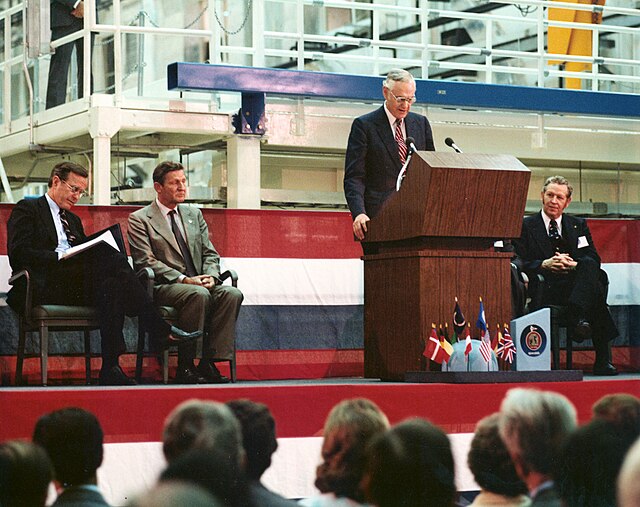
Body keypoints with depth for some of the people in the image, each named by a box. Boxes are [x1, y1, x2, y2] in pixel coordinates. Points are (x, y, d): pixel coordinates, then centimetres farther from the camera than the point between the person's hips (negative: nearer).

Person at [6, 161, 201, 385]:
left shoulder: (73, 220, 32)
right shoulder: (27, 209, 10)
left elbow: (87, 256, 21)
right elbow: (19, 252, -6)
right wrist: (60, 257, -17)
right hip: (44, 286, -7)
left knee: (110, 285, -29)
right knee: (110, 257, -28)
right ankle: (159, 331, -31)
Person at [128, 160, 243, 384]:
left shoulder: (194, 215, 22)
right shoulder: (139, 220, 3)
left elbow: (210, 254, 18)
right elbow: (146, 262, -8)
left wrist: (210, 277, -6)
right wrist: (184, 279, -18)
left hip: (199, 283, 6)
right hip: (163, 287, -5)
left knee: (232, 294, -25)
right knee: (199, 295, -36)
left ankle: (209, 363, -27)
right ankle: (185, 367, -29)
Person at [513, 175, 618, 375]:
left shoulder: (579, 225, 23)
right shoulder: (525, 226, 14)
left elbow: (593, 259, 9)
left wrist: (572, 264, -14)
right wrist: (545, 264, -17)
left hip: (575, 283, 3)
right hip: (544, 290, -3)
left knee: (589, 266, -34)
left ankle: (578, 317, -49)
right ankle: (602, 358, -42)